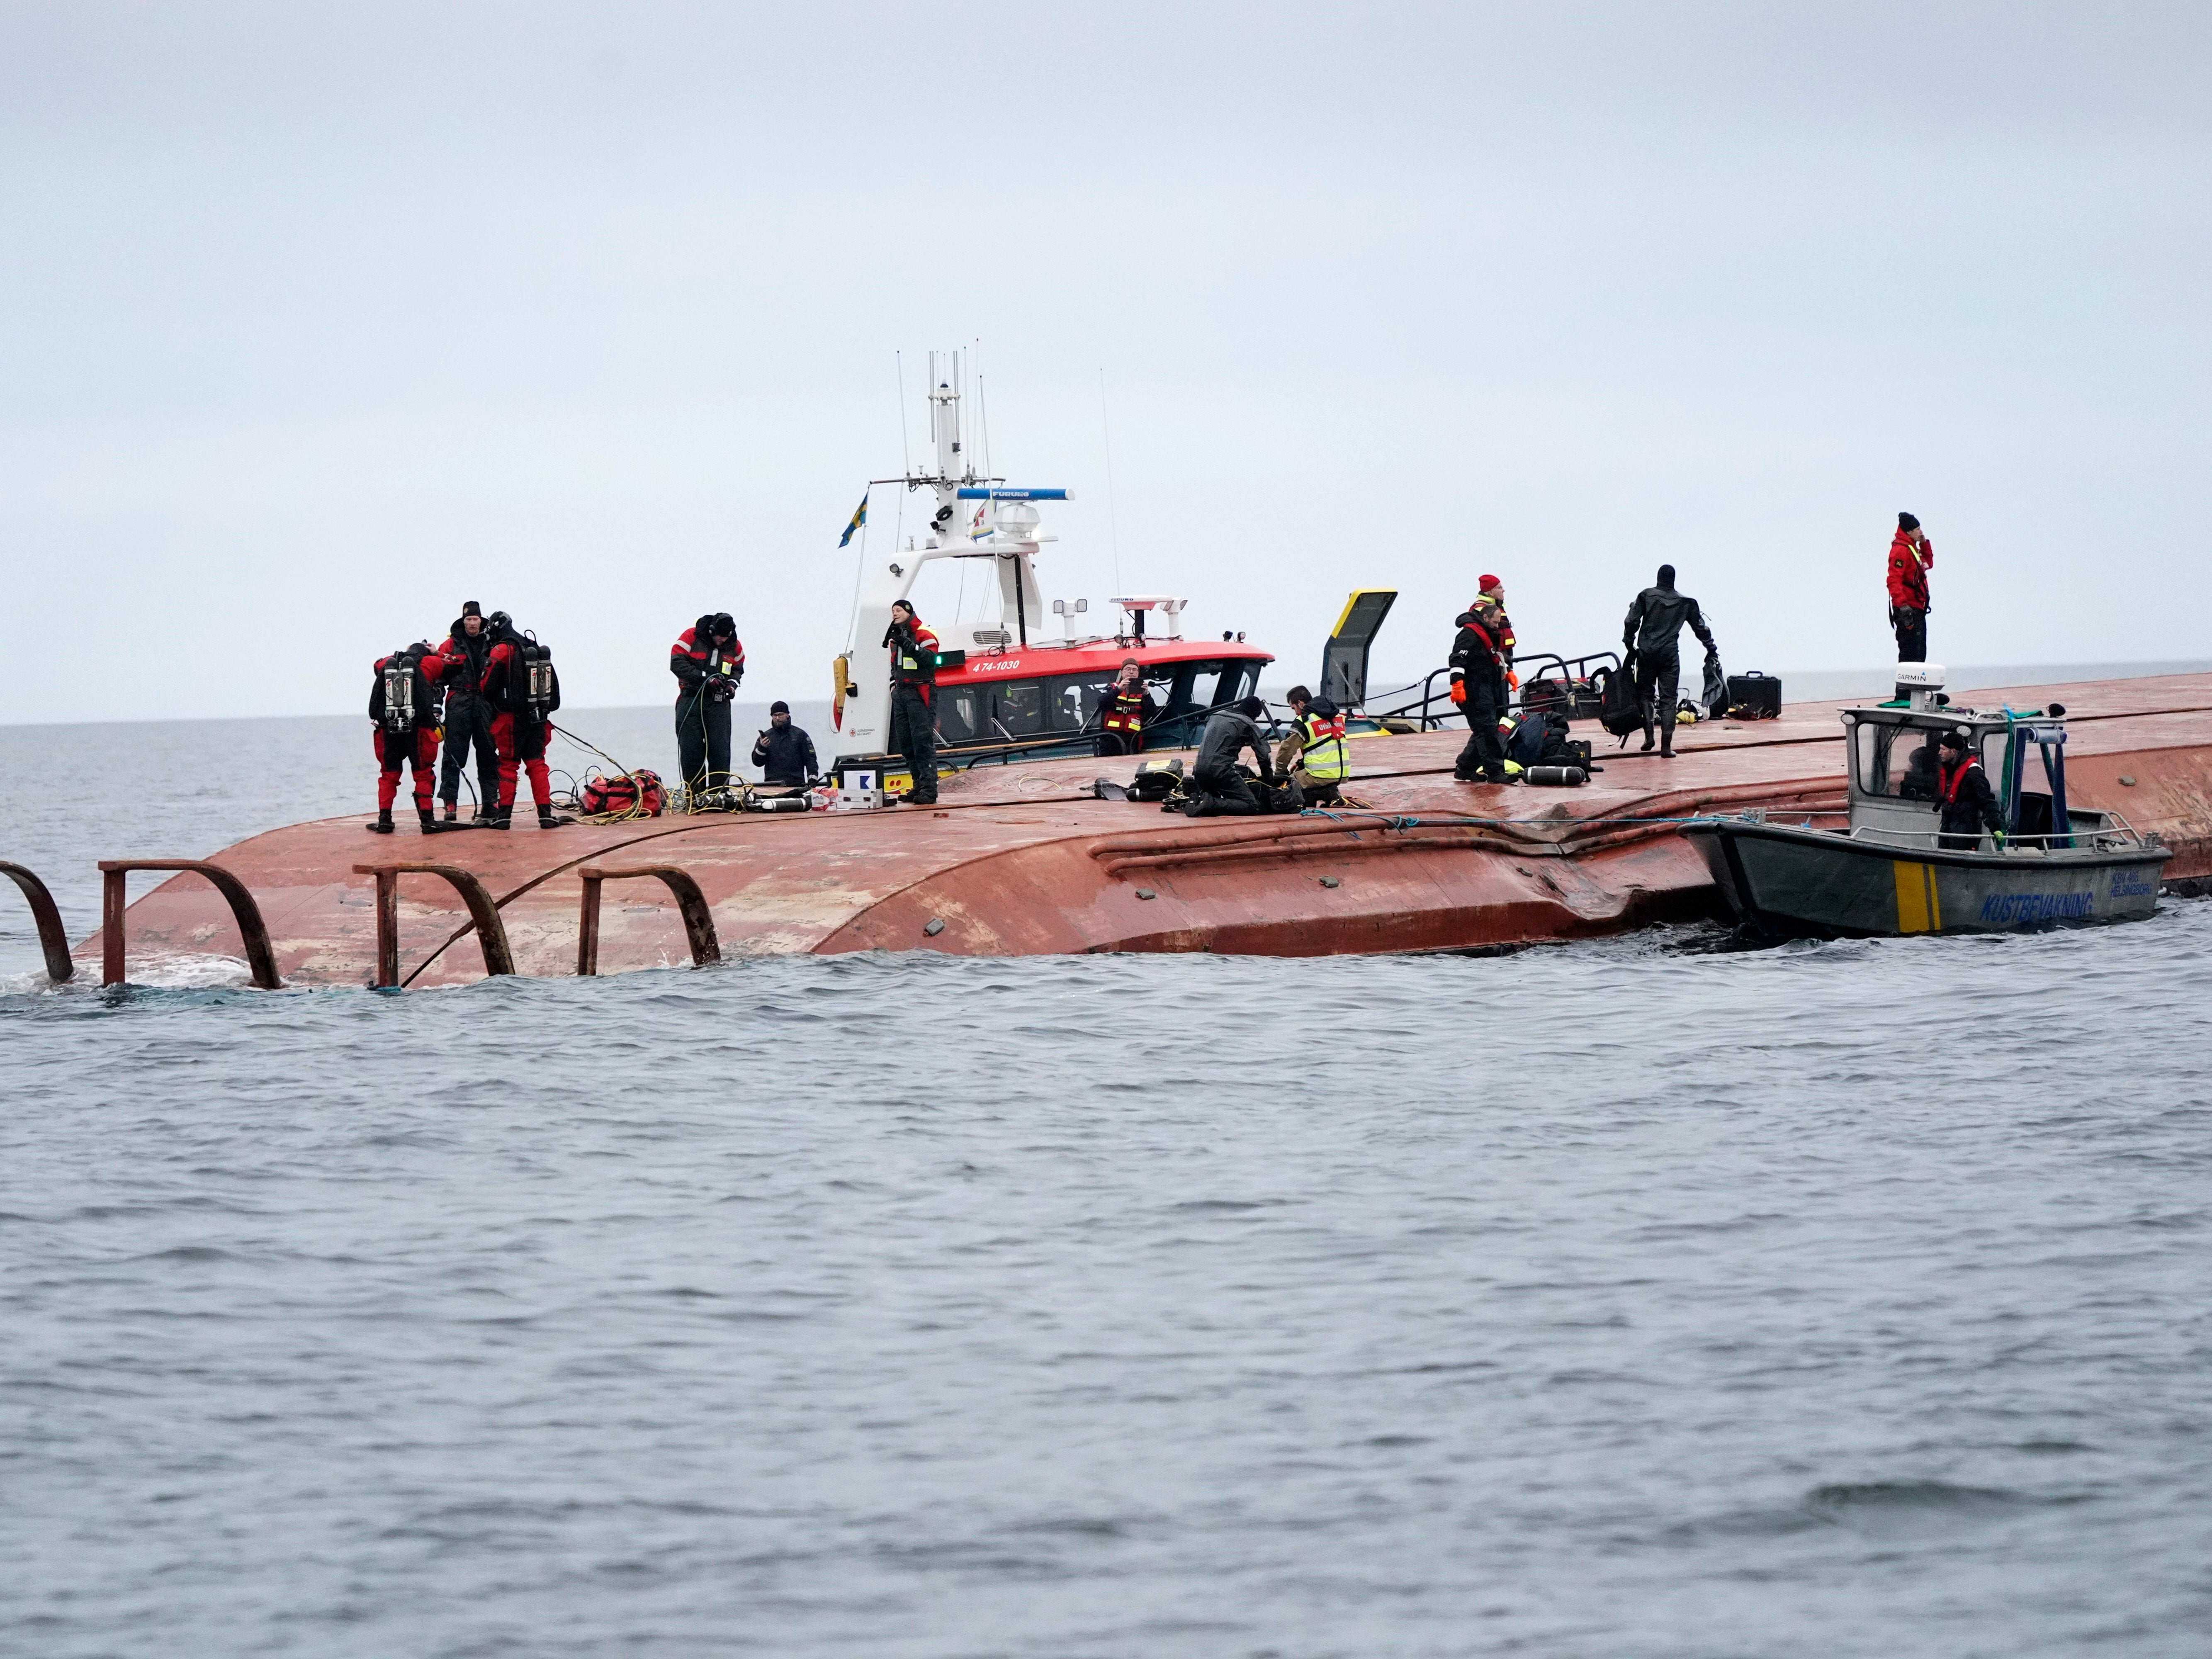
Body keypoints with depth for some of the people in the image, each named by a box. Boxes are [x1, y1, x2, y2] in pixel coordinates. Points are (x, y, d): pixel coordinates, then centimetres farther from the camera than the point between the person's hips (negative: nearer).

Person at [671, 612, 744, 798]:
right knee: (691, 751, -2)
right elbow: (677, 664, -13)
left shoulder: (735, 646, 7)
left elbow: (738, 669, 23)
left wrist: (732, 683, 0)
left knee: (720, 751, -4)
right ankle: (694, 794, 3)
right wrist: (705, 678, -18)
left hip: (719, 704, 2)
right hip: (691, 699, -2)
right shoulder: (691, 637, -6)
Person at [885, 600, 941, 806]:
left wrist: (908, 645, -25)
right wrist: (894, 684, 18)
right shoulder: (895, 637, 20)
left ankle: (929, 789, -18)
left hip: (920, 694, -9)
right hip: (901, 694, 9)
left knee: (923, 741, -14)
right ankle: (919, 786, 13)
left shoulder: (924, 635, -5)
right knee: (905, 743, 7)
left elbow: (930, 659, -21)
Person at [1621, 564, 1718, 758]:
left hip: (1647, 653, 0)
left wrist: (1629, 646, 10)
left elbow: (1632, 622, -2)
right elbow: (1700, 627, 16)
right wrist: (1711, 648, 29)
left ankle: (1649, 736, -4)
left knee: (1645, 694, 12)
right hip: (1670, 654, 0)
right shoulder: (1685, 602, 8)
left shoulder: (1646, 596, 3)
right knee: (1668, 700, 1)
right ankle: (1666, 746, -5)